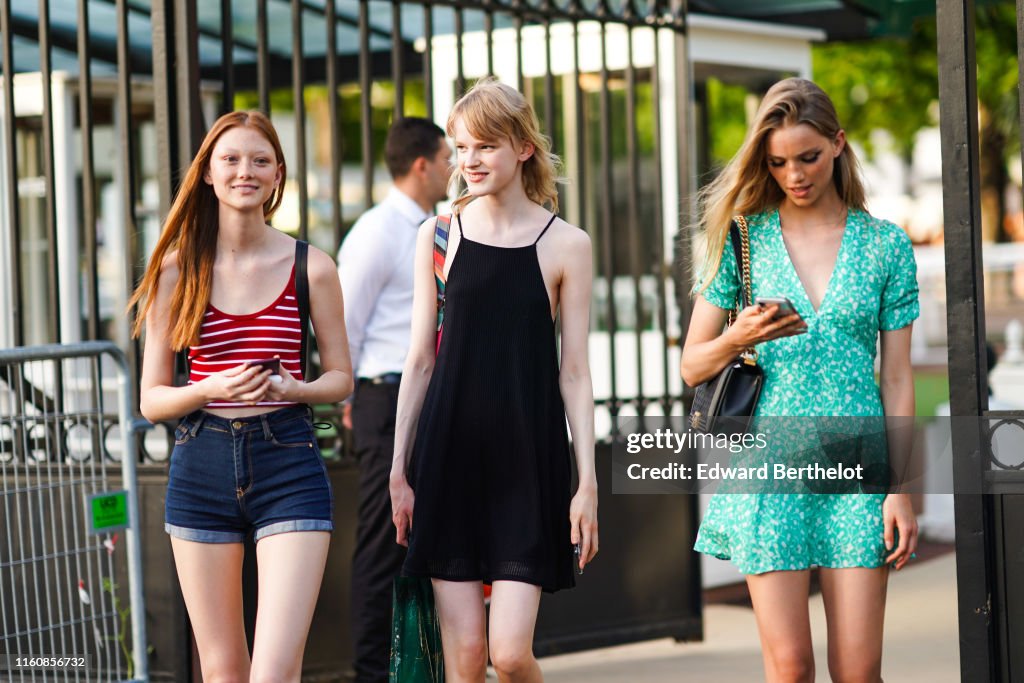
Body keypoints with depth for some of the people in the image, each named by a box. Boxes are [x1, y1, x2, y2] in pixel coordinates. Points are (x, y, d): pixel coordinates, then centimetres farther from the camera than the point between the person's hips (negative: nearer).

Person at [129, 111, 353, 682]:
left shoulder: (310, 268, 1)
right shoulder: (178, 271, 3)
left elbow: (341, 378, 10)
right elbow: (152, 399, 4)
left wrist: (293, 388, -11)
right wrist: (211, 389, -16)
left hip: (288, 463, -2)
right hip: (202, 466, 2)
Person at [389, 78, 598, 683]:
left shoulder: (565, 245, 0)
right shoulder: (439, 236, 6)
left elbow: (574, 373, 1)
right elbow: (420, 361, 9)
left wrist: (588, 482, -3)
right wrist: (400, 470, 6)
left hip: (528, 458, -2)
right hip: (450, 454, 2)